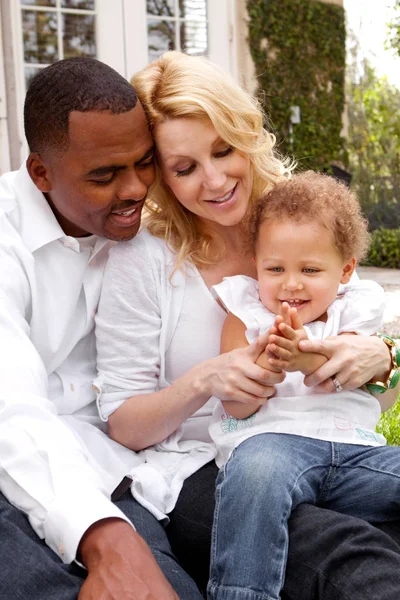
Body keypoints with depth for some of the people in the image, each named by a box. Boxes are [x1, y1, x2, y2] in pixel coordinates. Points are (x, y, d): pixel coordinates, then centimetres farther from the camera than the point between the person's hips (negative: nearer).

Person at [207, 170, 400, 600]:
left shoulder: (353, 309, 17)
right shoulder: (247, 312, 11)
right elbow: (236, 407, 2)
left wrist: (306, 357, -29)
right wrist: (264, 366, -21)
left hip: (353, 448, 3)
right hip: (270, 438, -3)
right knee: (256, 471, -37)